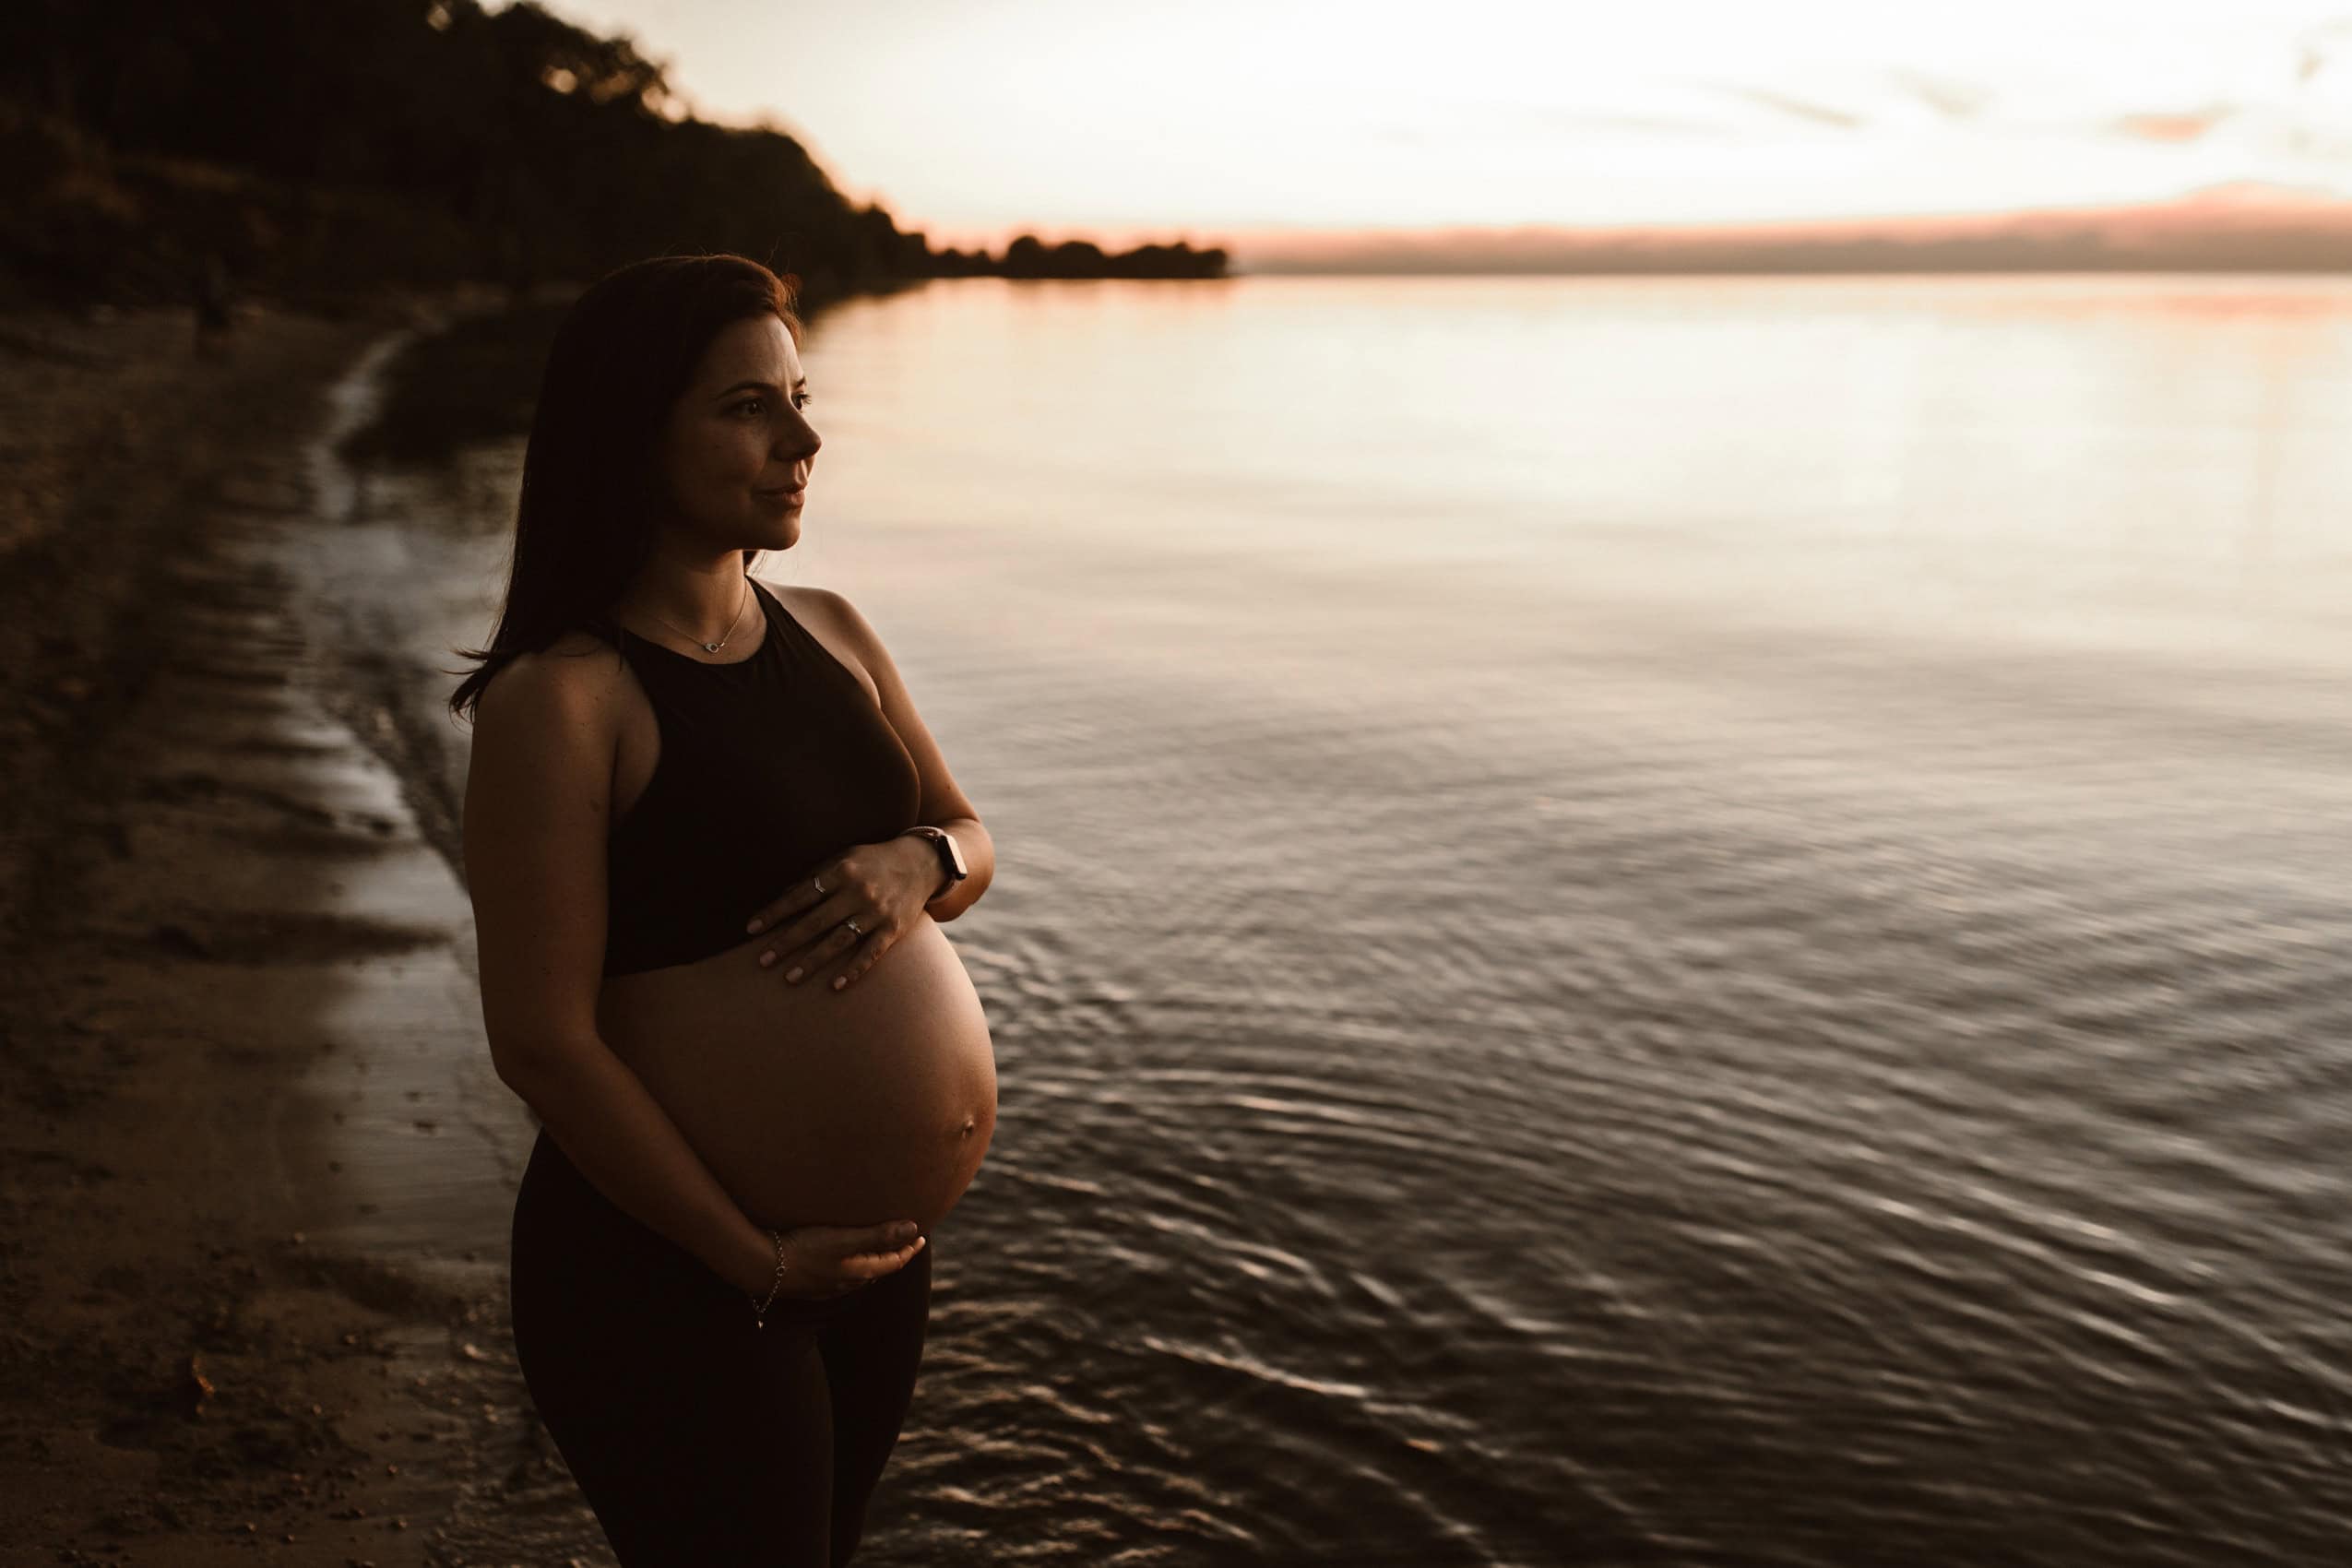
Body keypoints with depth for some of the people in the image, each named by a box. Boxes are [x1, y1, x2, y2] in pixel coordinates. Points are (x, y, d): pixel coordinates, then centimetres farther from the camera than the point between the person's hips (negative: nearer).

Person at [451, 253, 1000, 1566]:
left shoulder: (831, 632, 4)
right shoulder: (560, 701, -18)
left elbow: (974, 843, 11)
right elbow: (544, 1044, -21)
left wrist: (919, 864, -13)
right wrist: (760, 1263, -17)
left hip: (883, 1246, 7)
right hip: (673, 1277, -7)